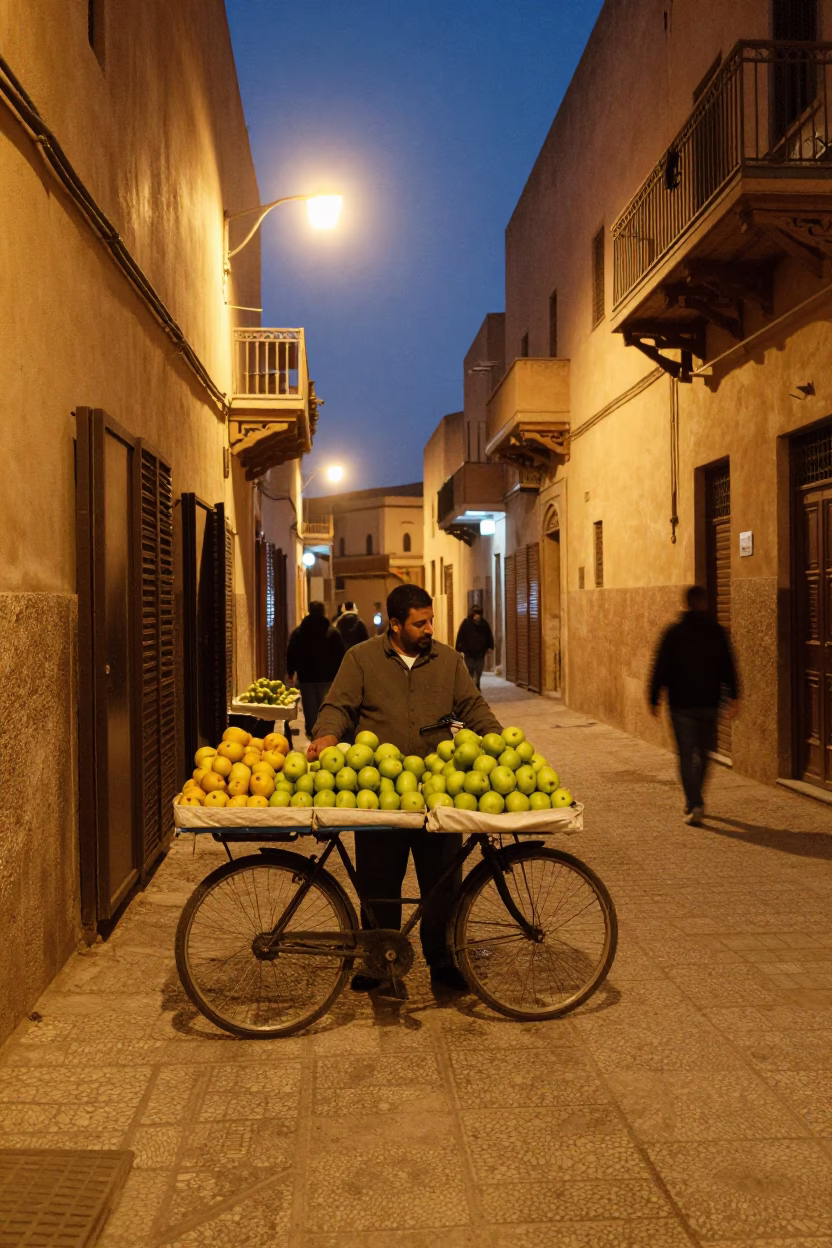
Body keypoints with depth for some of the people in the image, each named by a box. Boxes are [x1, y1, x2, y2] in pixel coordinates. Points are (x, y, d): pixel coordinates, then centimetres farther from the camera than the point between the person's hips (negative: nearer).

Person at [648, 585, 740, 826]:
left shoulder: (674, 632, -6)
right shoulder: (717, 632, 1)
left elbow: (660, 668, -5)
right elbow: (728, 667, 0)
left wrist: (654, 699, 1)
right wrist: (734, 696, 2)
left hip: (682, 704, -3)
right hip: (709, 704, 3)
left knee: (687, 756, 1)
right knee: (703, 753, 18)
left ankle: (695, 805, -10)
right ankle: (694, 800, 29)